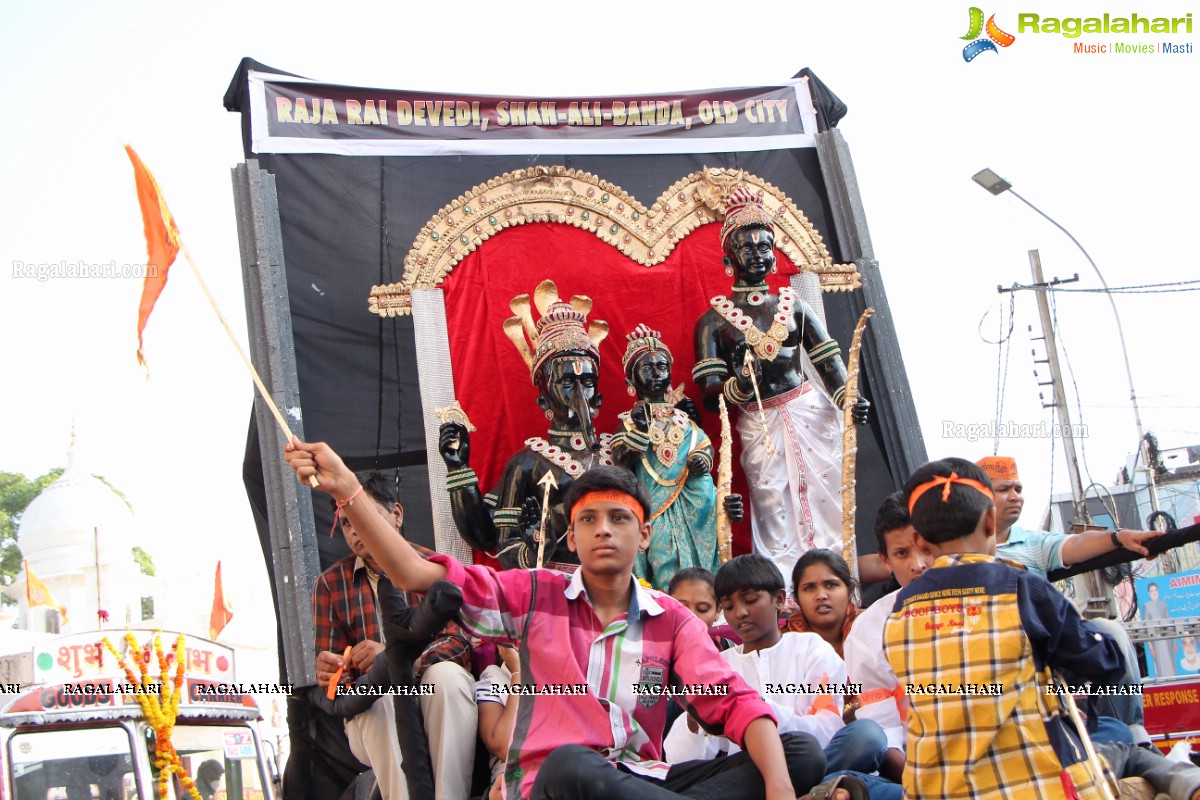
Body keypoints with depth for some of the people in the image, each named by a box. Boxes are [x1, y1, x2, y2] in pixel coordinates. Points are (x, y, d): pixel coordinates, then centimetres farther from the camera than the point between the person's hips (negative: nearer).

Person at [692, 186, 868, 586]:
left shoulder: (795, 306, 12)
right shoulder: (714, 321, 4)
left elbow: (829, 365, 7)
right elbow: (710, 395, -2)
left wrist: (847, 400, -12)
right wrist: (740, 385, -23)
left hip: (812, 415, 2)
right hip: (760, 428, -2)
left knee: (828, 506, -4)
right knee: (774, 519, -4)